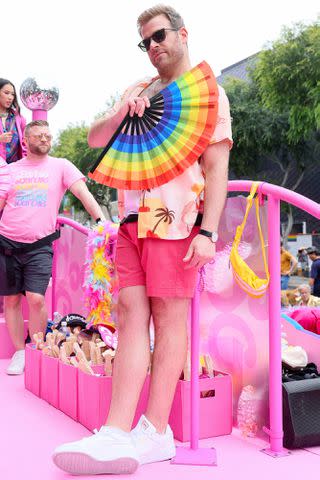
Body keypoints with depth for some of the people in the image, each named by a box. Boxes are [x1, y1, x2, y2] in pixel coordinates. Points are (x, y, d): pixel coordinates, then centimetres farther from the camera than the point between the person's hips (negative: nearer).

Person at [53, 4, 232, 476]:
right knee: (131, 314, -3)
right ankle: (118, 432, -4)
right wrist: (121, 115, -1)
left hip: (176, 218, -5)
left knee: (169, 317, -4)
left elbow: (216, 167, -2)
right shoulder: (139, 91, 24)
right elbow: (95, 139, 20)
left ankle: (155, 433, 2)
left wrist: (208, 231, -12)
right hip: (133, 219, 5)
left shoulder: (208, 92, 8)